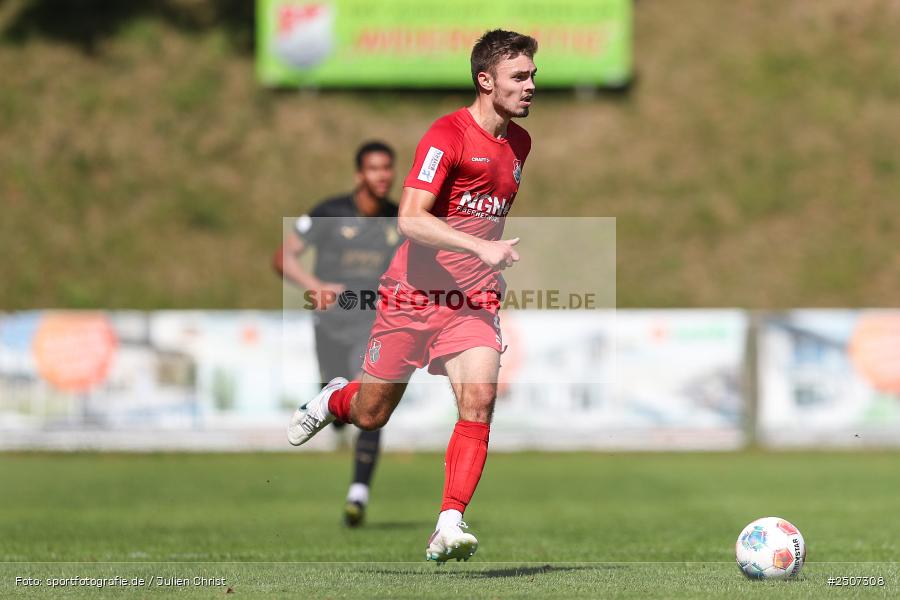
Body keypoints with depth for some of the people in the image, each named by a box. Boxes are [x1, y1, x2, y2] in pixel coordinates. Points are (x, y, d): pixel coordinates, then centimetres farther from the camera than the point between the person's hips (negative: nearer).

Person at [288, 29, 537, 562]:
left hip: (475, 302, 4)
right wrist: (480, 248, -32)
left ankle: (450, 525, -20)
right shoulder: (447, 135, -15)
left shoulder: (519, 143, 9)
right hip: (414, 295, -4)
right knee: (370, 414, 9)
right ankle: (332, 400, 46)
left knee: (479, 402, -19)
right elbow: (410, 219, -24)